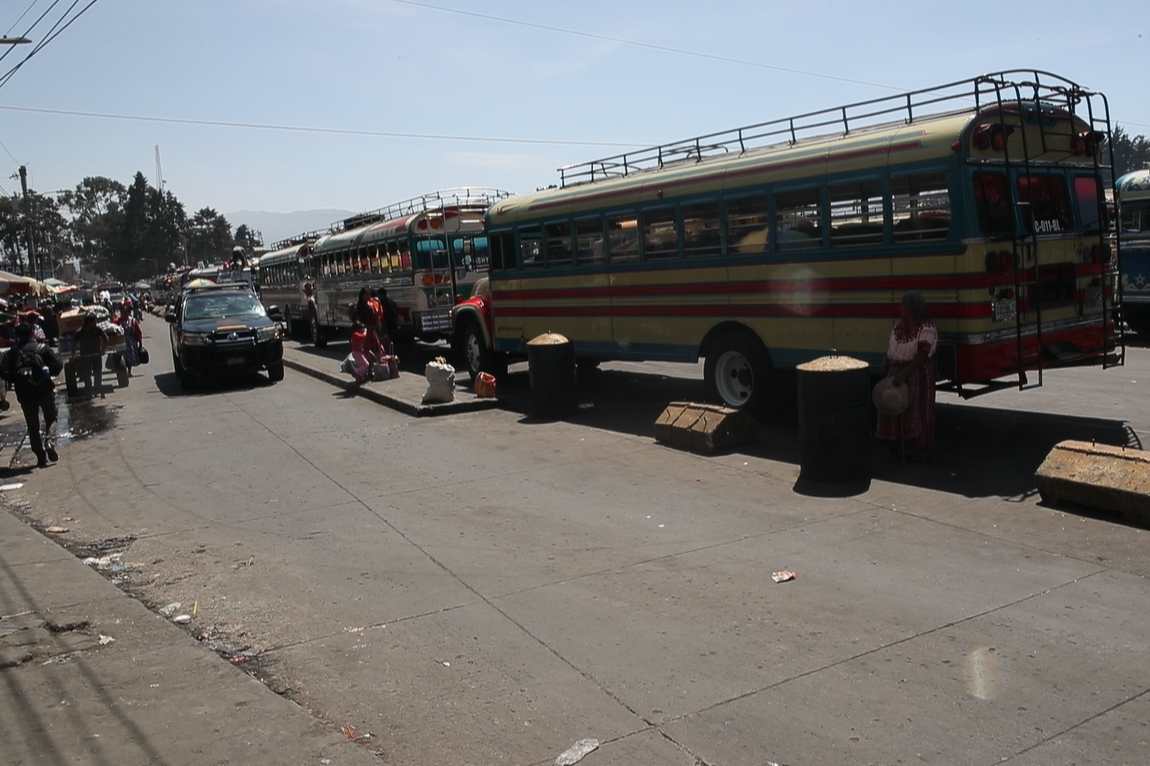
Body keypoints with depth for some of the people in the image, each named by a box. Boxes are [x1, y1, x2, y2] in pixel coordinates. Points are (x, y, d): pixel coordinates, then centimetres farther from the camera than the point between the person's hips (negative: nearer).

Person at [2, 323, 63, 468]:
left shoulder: (12, 353, 4)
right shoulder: (42, 348, 0)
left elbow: (6, 374, -3)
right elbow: (58, 364, -9)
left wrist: (18, 380, 13)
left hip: (25, 394, 1)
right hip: (45, 389, -1)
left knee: (33, 427, 10)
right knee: (50, 418, 16)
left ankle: (41, 457, 8)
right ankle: (49, 438, -14)